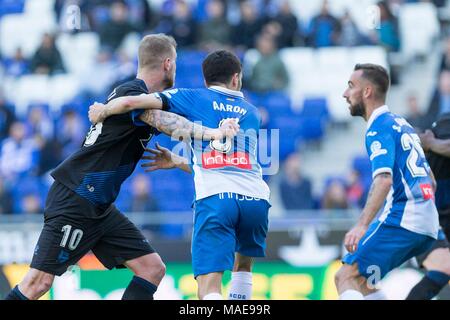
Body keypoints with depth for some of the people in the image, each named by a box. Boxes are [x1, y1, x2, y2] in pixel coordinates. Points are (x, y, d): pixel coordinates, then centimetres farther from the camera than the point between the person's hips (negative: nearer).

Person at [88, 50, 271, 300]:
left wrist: (102, 112, 24)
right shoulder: (251, 112, 27)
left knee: (209, 288, -9)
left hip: (214, 197, -4)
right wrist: (175, 162, 44)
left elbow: (130, 103, 4)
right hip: (256, 197, 4)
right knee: (243, 264, 30)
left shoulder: (192, 98, 15)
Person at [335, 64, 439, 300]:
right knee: (359, 279, 16)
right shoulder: (402, 124, 22)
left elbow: (384, 179, -23)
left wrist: (362, 225, -32)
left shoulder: (379, 127, -7)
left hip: (400, 220, -9)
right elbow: (431, 182, 26)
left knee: (345, 277, -12)